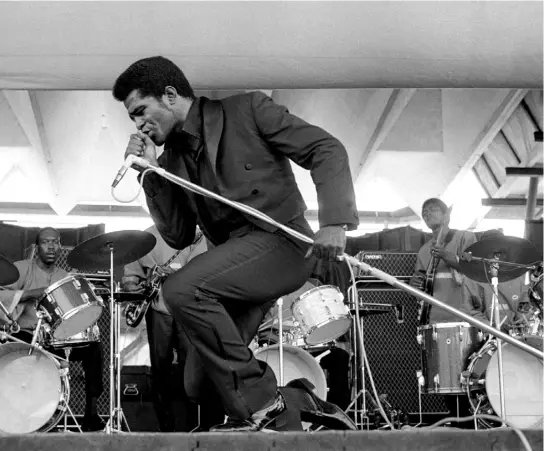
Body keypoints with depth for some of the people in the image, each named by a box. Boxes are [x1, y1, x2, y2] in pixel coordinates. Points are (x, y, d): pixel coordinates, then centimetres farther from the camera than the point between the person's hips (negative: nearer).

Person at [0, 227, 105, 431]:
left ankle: (91, 412, -16)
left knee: (92, 348, -17)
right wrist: (29, 294, -24)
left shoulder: (65, 278, 17)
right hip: (25, 334, -4)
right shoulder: (21, 269, 2)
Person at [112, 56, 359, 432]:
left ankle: (258, 403, -17)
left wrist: (333, 220, -22)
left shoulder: (246, 110, -2)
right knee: (200, 384, -3)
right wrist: (151, 172, 0)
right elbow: (178, 237, 10)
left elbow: (326, 150, -8)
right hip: (235, 259, 7)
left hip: (279, 240, -7)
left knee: (182, 289, -27)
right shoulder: (173, 159, 14)